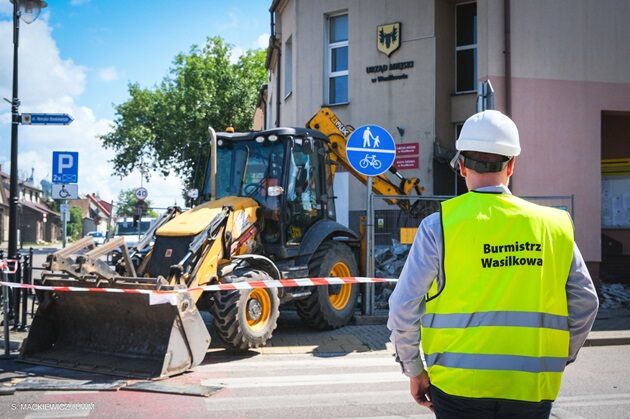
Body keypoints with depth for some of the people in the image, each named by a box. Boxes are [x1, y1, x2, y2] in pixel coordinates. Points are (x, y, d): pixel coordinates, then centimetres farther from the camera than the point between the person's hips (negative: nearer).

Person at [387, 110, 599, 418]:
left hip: (459, 385, -2)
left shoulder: (440, 225, -7)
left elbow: (404, 308, -8)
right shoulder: (554, 226, 2)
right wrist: (557, 361, 20)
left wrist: (414, 370, 6)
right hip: (533, 391, 2)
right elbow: (586, 303, 7)